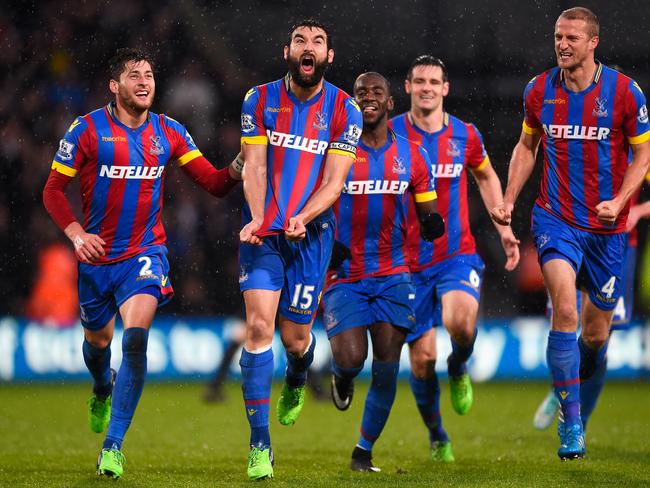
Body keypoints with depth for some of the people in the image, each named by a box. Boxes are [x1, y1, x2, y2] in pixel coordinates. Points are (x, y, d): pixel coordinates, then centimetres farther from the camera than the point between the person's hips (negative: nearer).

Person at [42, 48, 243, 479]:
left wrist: (237, 169, -20)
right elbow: (54, 190, -1)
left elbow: (214, 183, 2)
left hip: (145, 253, 0)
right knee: (97, 338, 17)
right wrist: (76, 233, -16)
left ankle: (113, 445, -17)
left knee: (136, 338, -21)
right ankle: (103, 390, 56)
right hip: (96, 255, 1)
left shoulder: (169, 133, 0)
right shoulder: (88, 130, -6)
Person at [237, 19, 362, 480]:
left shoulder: (344, 110, -1)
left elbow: (334, 181, -6)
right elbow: (254, 166, -4)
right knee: (259, 325, -14)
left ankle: (296, 382, 43)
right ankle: (260, 445, -12)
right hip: (263, 230, 0)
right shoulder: (260, 100, 2)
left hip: (311, 233, 0)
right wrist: (258, 218, -20)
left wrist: (302, 217, -23)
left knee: (295, 336, 3)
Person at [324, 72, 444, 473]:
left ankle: (364, 451, 12)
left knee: (387, 367, -4)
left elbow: (429, 218, 10)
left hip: (393, 275, 2)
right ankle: (342, 378, 23)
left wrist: (433, 225, -14)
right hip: (344, 274, -2)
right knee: (350, 359, -17)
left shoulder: (412, 155, 6)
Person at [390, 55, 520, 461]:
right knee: (422, 356, 0)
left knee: (460, 322, -29)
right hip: (408, 261, 0)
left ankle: (459, 369, 6)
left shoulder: (465, 135, 2)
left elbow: (486, 176, 21)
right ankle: (437, 437, 23)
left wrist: (503, 227, 15)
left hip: (457, 254, 0)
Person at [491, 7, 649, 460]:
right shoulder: (539, 90, 0)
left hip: (607, 226, 0)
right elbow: (527, 145, 15)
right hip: (556, 217, 0)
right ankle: (570, 423, -18)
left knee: (596, 330, 7)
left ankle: (584, 387, 37)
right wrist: (509, 199, 5)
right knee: (565, 310, -21)